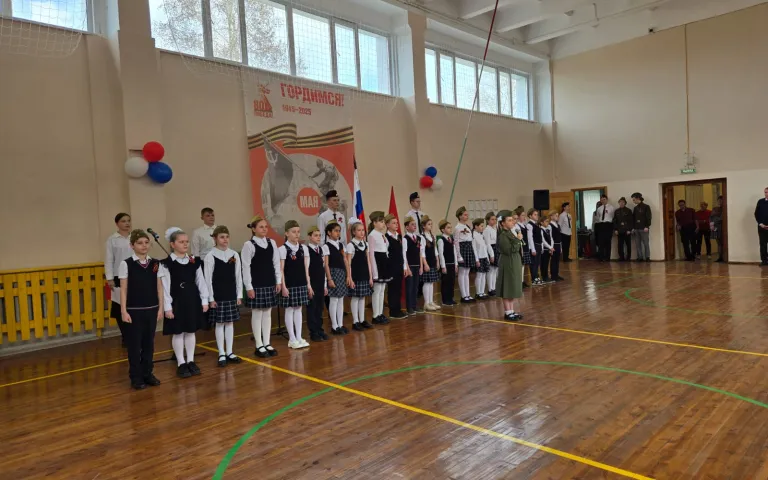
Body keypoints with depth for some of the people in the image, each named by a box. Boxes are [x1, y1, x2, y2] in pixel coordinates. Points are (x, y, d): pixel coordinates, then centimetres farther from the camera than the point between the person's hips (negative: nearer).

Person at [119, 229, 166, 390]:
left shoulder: (156, 264, 2)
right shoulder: (126, 264, -6)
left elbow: (159, 287, 6)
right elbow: (123, 289, -5)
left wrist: (160, 308, 3)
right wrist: (123, 311, -9)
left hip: (151, 309, 3)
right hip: (134, 310, -3)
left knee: (149, 343, 10)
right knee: (135, 344, 5)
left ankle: (148, 373, 22)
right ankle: (136, 377, 16)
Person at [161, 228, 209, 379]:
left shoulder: (194, 261, 3)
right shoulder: (167, 263, -10)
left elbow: (201, 282, 7)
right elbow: (165, 287, -10)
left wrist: (204, 300, 6)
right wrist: (167, 307, -12)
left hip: (192, 300, 4)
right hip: (177, 301, -4)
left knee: (191, 331, 12)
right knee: (178, 333, 6)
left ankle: (191, 361, 23)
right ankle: (181, 364, 16)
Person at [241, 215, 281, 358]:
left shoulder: (272, 242, 7)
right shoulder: (248, 245, -8)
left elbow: (276, 263, 10)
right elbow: (246, 267, -10)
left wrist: (278, 281, 6)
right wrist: (249, 287, -13)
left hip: (270, 283, 5)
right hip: (256, 285, -5)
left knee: (268, 313, 11)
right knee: (257, 314, 3)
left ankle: (267, 343, 19)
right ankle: (259, 346, 11)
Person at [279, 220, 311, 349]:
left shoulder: (304, 248, 7)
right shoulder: (283, 249, -8)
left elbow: (306, 268, 10)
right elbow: (281, 270, -9)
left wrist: (308, 284, 8)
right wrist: (283, 286, -14)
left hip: (301, 284, 5)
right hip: (289, 284, -5)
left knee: (298, 309, 10)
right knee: (290, 310, 2)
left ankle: (299, 337, 16)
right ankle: (292, 339, 9)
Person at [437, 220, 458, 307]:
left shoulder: (452, 239, 12)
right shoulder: (441, 239, -12)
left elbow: (454, 252, 15)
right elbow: (441, 253, -15)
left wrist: (456, 264, 13)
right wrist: (443, 266, -16)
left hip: (452, 264, 8)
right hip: (445, 264, -8)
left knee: (452, 281, 10)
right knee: (445, 282, -2)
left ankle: (450, 299, 19)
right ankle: (445, 300, 5)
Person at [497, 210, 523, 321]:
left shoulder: (511, 232, 11)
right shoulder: (502, 235, -16)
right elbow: (509, 250, -23)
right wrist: (517, 240, -19)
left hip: (515, 262, 9)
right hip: (507, 263, -9)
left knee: (514, 287, 13)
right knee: (507, 288, -1)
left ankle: (512, 311, 21)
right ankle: (507, 312, 7)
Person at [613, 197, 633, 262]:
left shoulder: (628, 211, 2)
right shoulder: (616, 211, 11)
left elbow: (631, 221, -2)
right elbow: (614, 221, 10)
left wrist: (629, 230, -10)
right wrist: (615, 230, 0)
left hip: (627, 230, -2)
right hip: (619, 231, 2)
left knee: (628, 244, 3)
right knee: (620, 244, 0)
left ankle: (628, 257, 9)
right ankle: (621, 257, 3)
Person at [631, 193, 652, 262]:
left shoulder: (646, 207, -1)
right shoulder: (635, 208, 15)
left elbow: (648, 217, -8)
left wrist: (647, 226, -15)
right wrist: (633, 228, 9)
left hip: (644, 228, -5)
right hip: (636, 229, 5)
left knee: (646, 243, -3)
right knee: (637, 244, 3)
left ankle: (647, 257, 1)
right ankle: (640, 257, 6)